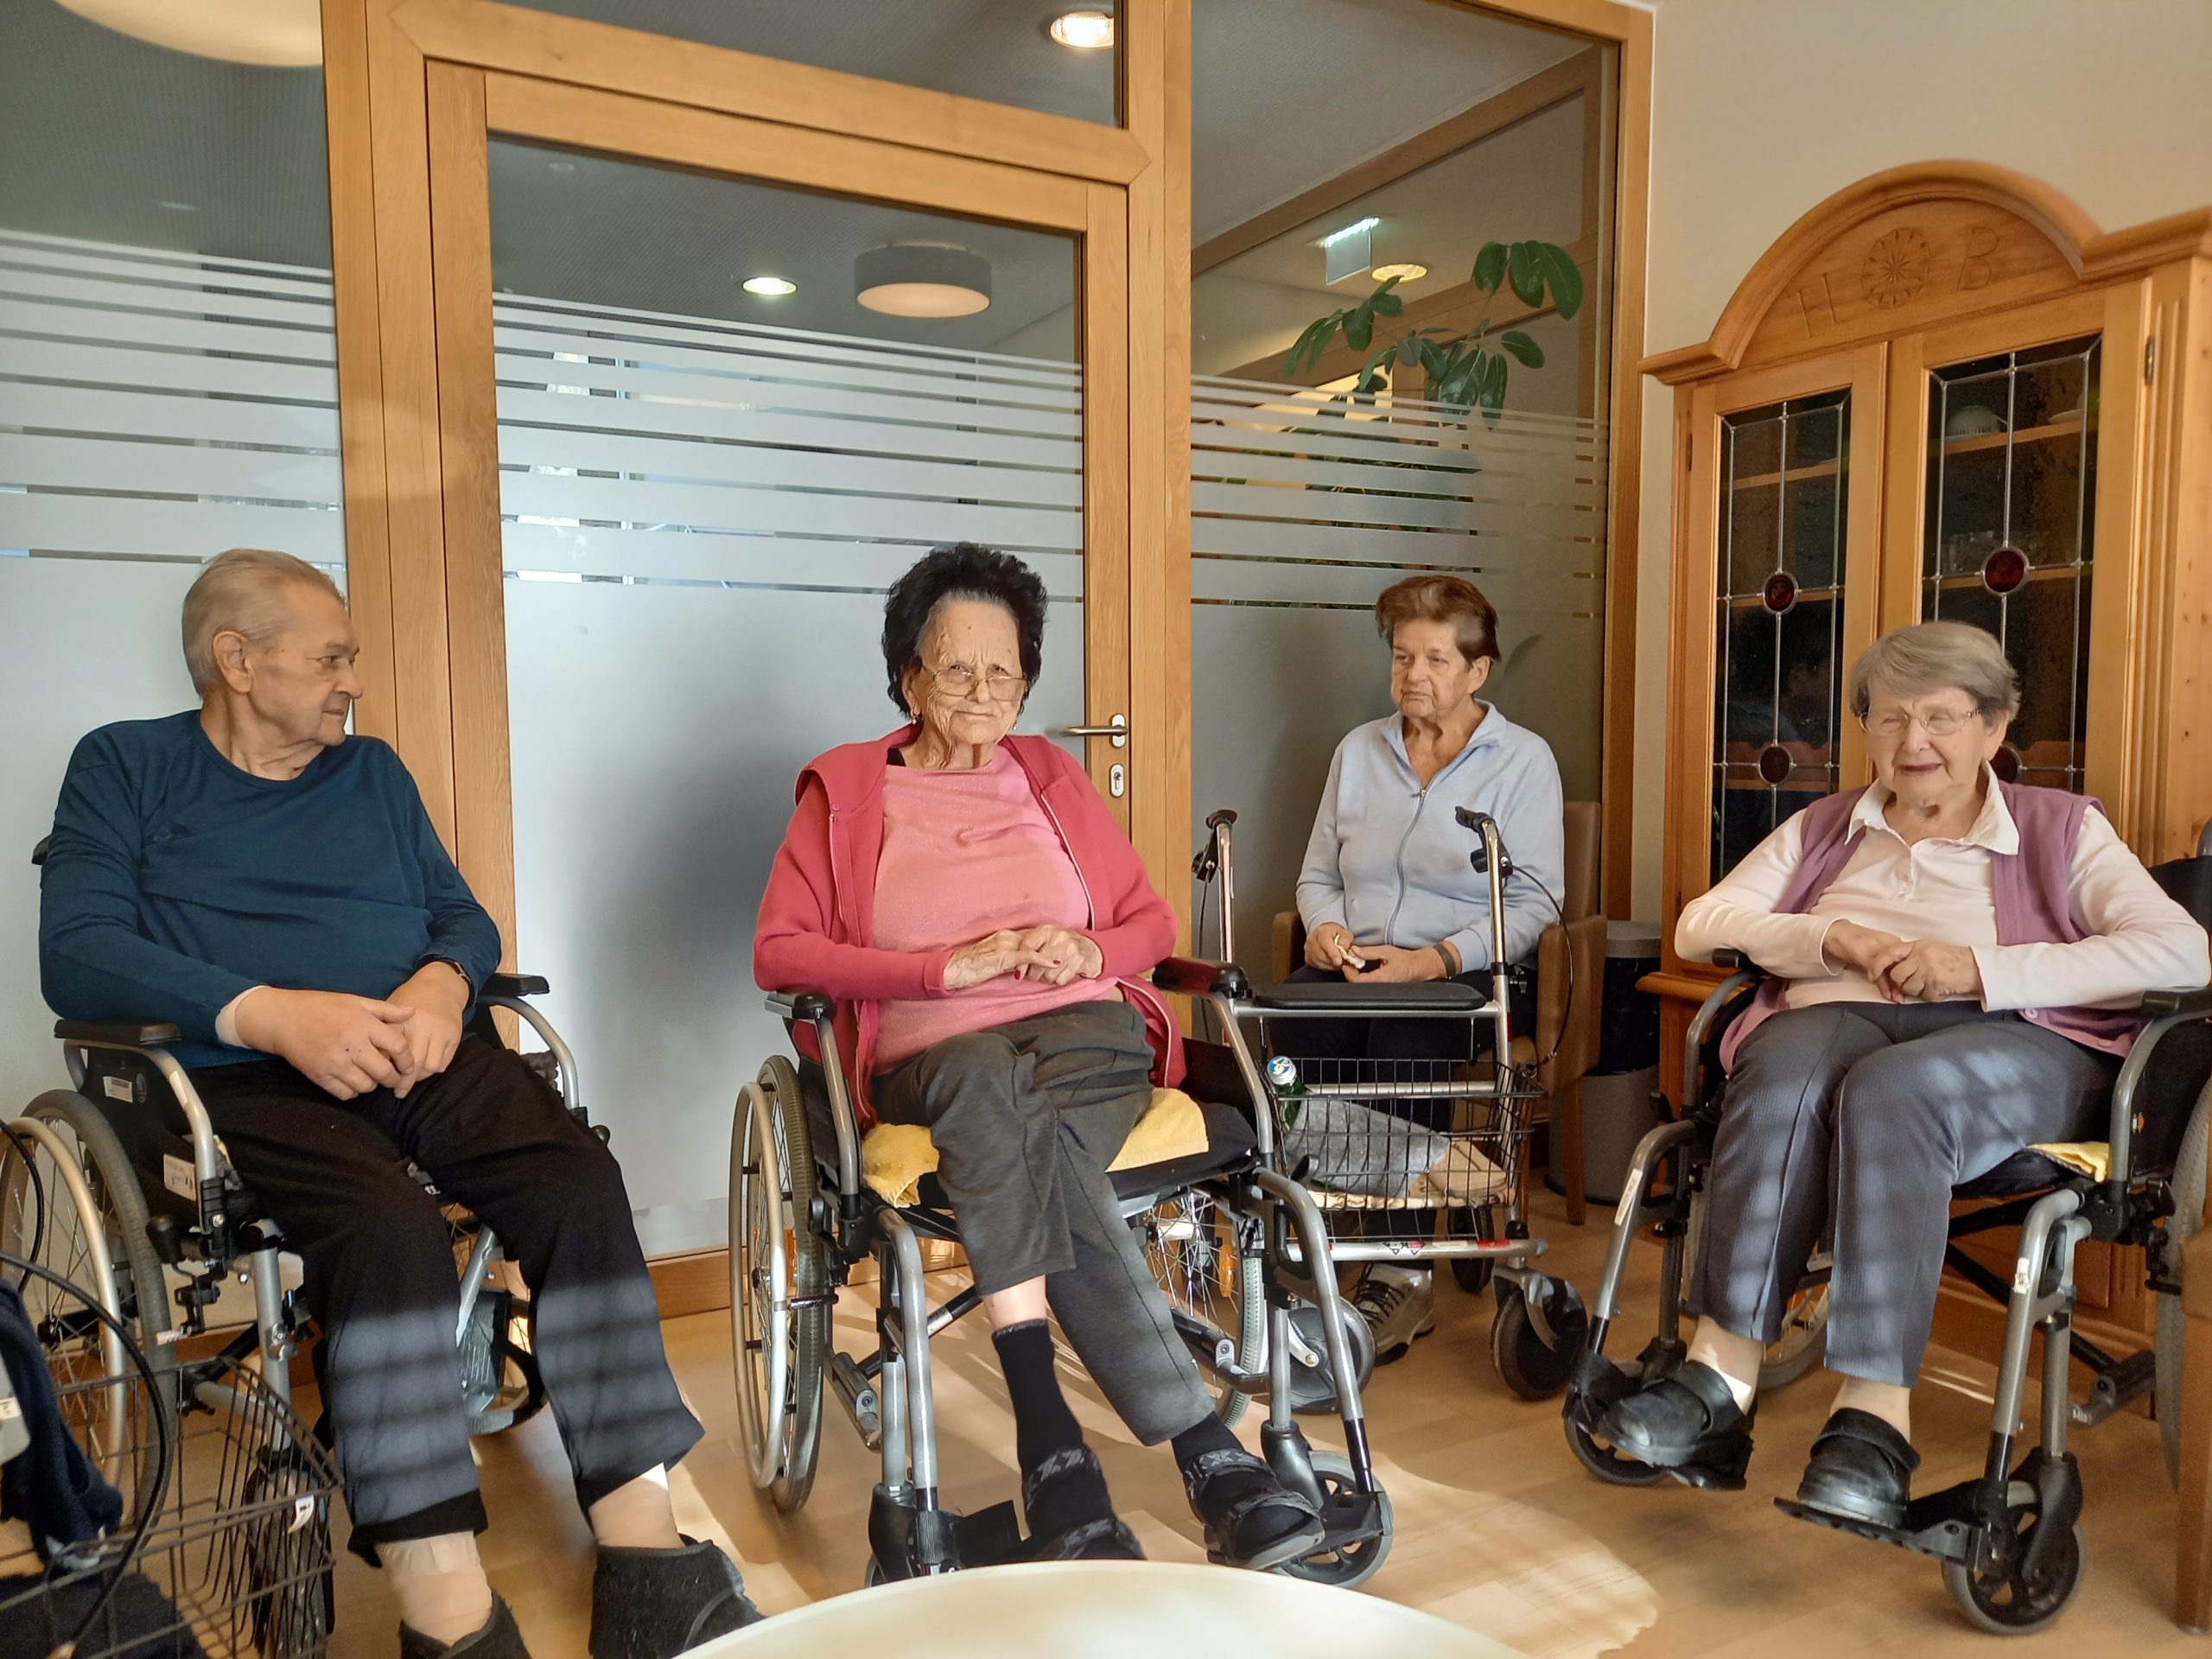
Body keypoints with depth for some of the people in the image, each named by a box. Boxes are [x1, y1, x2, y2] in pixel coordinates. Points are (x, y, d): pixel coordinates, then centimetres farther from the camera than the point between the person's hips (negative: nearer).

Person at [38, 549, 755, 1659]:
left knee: (580, 1182, -25)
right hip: (247, 1074, -3)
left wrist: (445, 982, -5)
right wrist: (270, 1013, -19)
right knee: (389, 1229, -35)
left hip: (421, 1055, 4)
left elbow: (465, 915, 20)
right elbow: (77, 956, -5)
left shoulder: (372, 773, 23)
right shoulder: (124, 768, 10)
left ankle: (641, 1558, -23)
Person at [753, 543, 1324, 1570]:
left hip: (1086, 1032, 2)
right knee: (994, 1078, -38)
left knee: (1019, 1150, -35)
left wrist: (1088, 951, -4)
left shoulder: (1051, 778, 20)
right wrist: (947, 966, -10)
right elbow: (777, 952, 1)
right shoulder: (845, 790, 13)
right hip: (930, 1056, -1)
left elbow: (1152, 923, 21)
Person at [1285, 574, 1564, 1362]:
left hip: (1470, 973, -3)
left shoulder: (1523, 759, 5)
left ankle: (1400, 1272, -26)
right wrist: (1325, 927, -4)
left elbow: (1534, 903, -4)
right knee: (1299, 1017, -31)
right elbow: (1318, 873, 20)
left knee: (1401, 1031, -36)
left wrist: (1435, 960, -19)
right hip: (1357, 965, 3)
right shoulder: (1358, 750, 19)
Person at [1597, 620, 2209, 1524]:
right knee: (1787, 1071, -35)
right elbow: (1699, 925, 13)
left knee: (1891, 1089, -37)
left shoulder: (2061, 828, 16)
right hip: (1836, 1018, 2)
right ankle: (1721, 1374, -40)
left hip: (2014, 1042, -2)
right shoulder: (1824, 828, 25)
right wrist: (1832, 939, -5)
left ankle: (1874, 1413, -38)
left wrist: (1983, 967, -12)